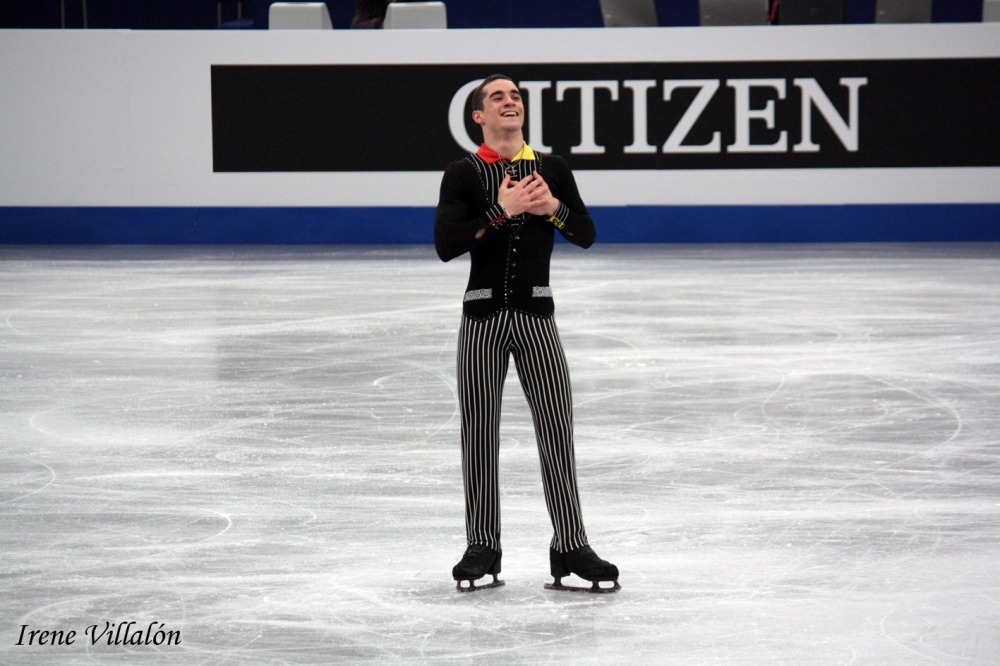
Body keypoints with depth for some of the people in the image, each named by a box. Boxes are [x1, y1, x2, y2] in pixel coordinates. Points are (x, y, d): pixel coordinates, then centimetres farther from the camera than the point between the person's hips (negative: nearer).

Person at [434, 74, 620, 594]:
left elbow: (587, 236, 9)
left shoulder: (551, 169, 8)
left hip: (535, 313, 2)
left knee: (557, 428, -2)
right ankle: (482, 548, 14)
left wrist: (553, 208, -8)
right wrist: (501, 211, -18)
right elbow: (445, 245, -13)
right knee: (480, 433, 4)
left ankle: (570, 547, 4)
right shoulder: (464, 174, -1)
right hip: (484, 313, -2)